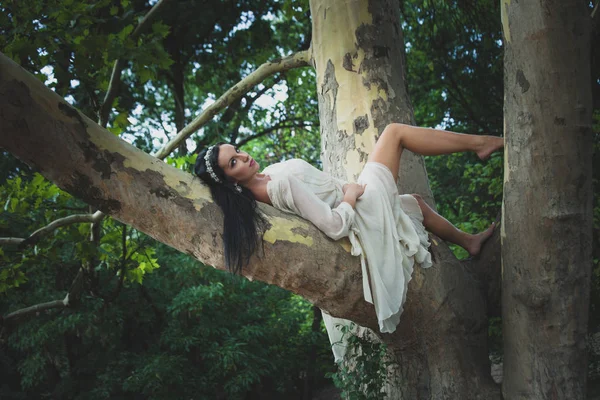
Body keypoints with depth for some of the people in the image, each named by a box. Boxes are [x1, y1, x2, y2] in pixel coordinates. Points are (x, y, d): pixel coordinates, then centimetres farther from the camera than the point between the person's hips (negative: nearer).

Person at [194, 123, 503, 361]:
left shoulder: (265, 178, -6)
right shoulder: (284, 184, -34)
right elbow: (335, 226, -34)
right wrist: (351, 193, -19)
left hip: (354, 205, 9)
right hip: (364, 207, -9)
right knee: (395, 131, -3)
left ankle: (469, 241, 44)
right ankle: (481, 144, 6)